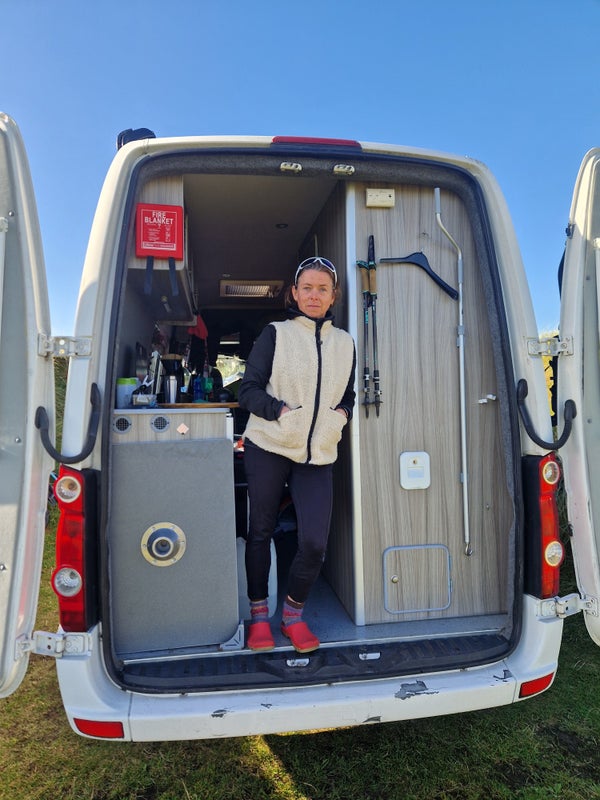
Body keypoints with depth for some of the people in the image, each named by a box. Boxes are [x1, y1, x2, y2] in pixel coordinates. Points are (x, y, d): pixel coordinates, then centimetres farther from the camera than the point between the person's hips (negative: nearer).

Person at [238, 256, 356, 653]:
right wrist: (282, 412, -18)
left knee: (315, 543, -7)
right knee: (261, 532, 9)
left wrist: (341, 414, 0)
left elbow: (349, 395, 21)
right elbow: (248, 390, -1)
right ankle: (259, 614, 30)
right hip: (268, 447, -2)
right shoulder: (275, 334, 1)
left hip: (318, 456, 2)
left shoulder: (345, 342, 12)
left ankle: (294, 613, 21)